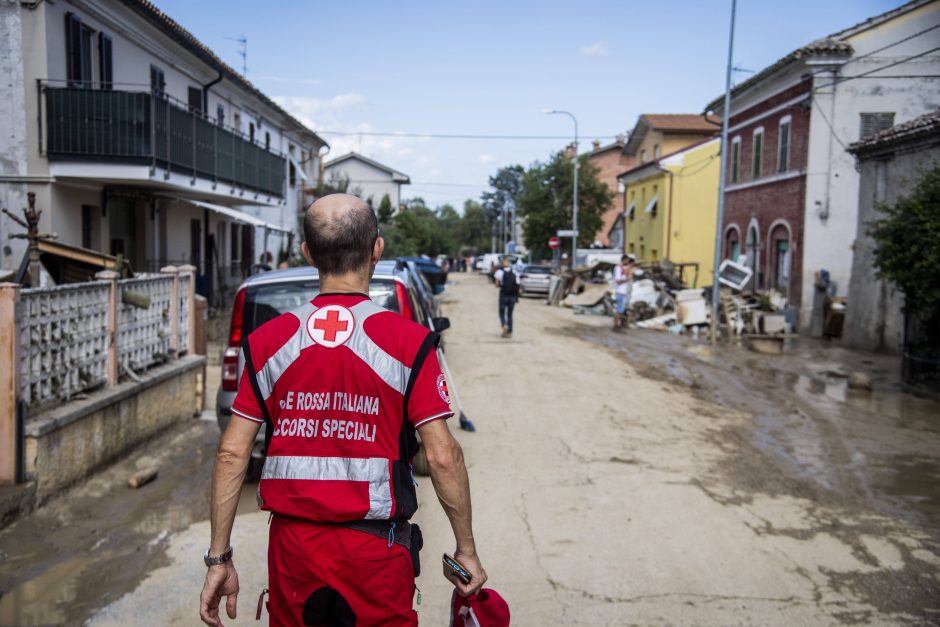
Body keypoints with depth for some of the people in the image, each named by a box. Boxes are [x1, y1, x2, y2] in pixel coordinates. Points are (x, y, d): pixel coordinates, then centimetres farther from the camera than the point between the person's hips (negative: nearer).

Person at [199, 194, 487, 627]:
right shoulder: (408, 341, -12)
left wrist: (219, 558, 6)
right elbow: (442, 457, -13)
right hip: (375, 550, -2)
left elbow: (232, 454, -2)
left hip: (293, 543, 3)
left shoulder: (267, 342, -3)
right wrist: (466, 550, -1)